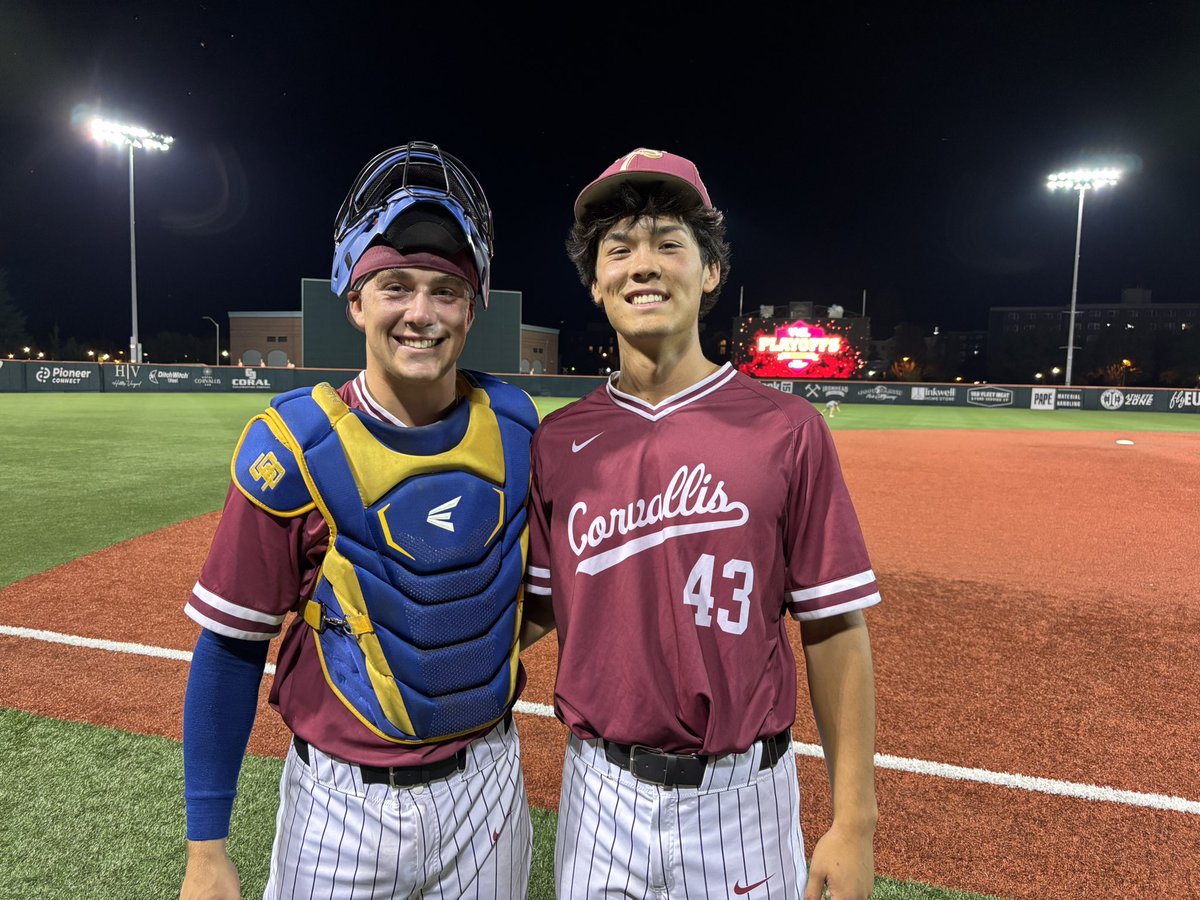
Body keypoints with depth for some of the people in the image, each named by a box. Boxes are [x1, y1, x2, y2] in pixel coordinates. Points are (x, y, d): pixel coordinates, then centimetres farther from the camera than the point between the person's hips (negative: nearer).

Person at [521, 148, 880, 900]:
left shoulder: (788, 430, -11)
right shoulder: (558, 441, -3)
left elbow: (834, 628, -7)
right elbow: (536, 610, 3)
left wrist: (856, 821, -5)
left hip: (742, 800, -2)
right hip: (599, 793, 2)